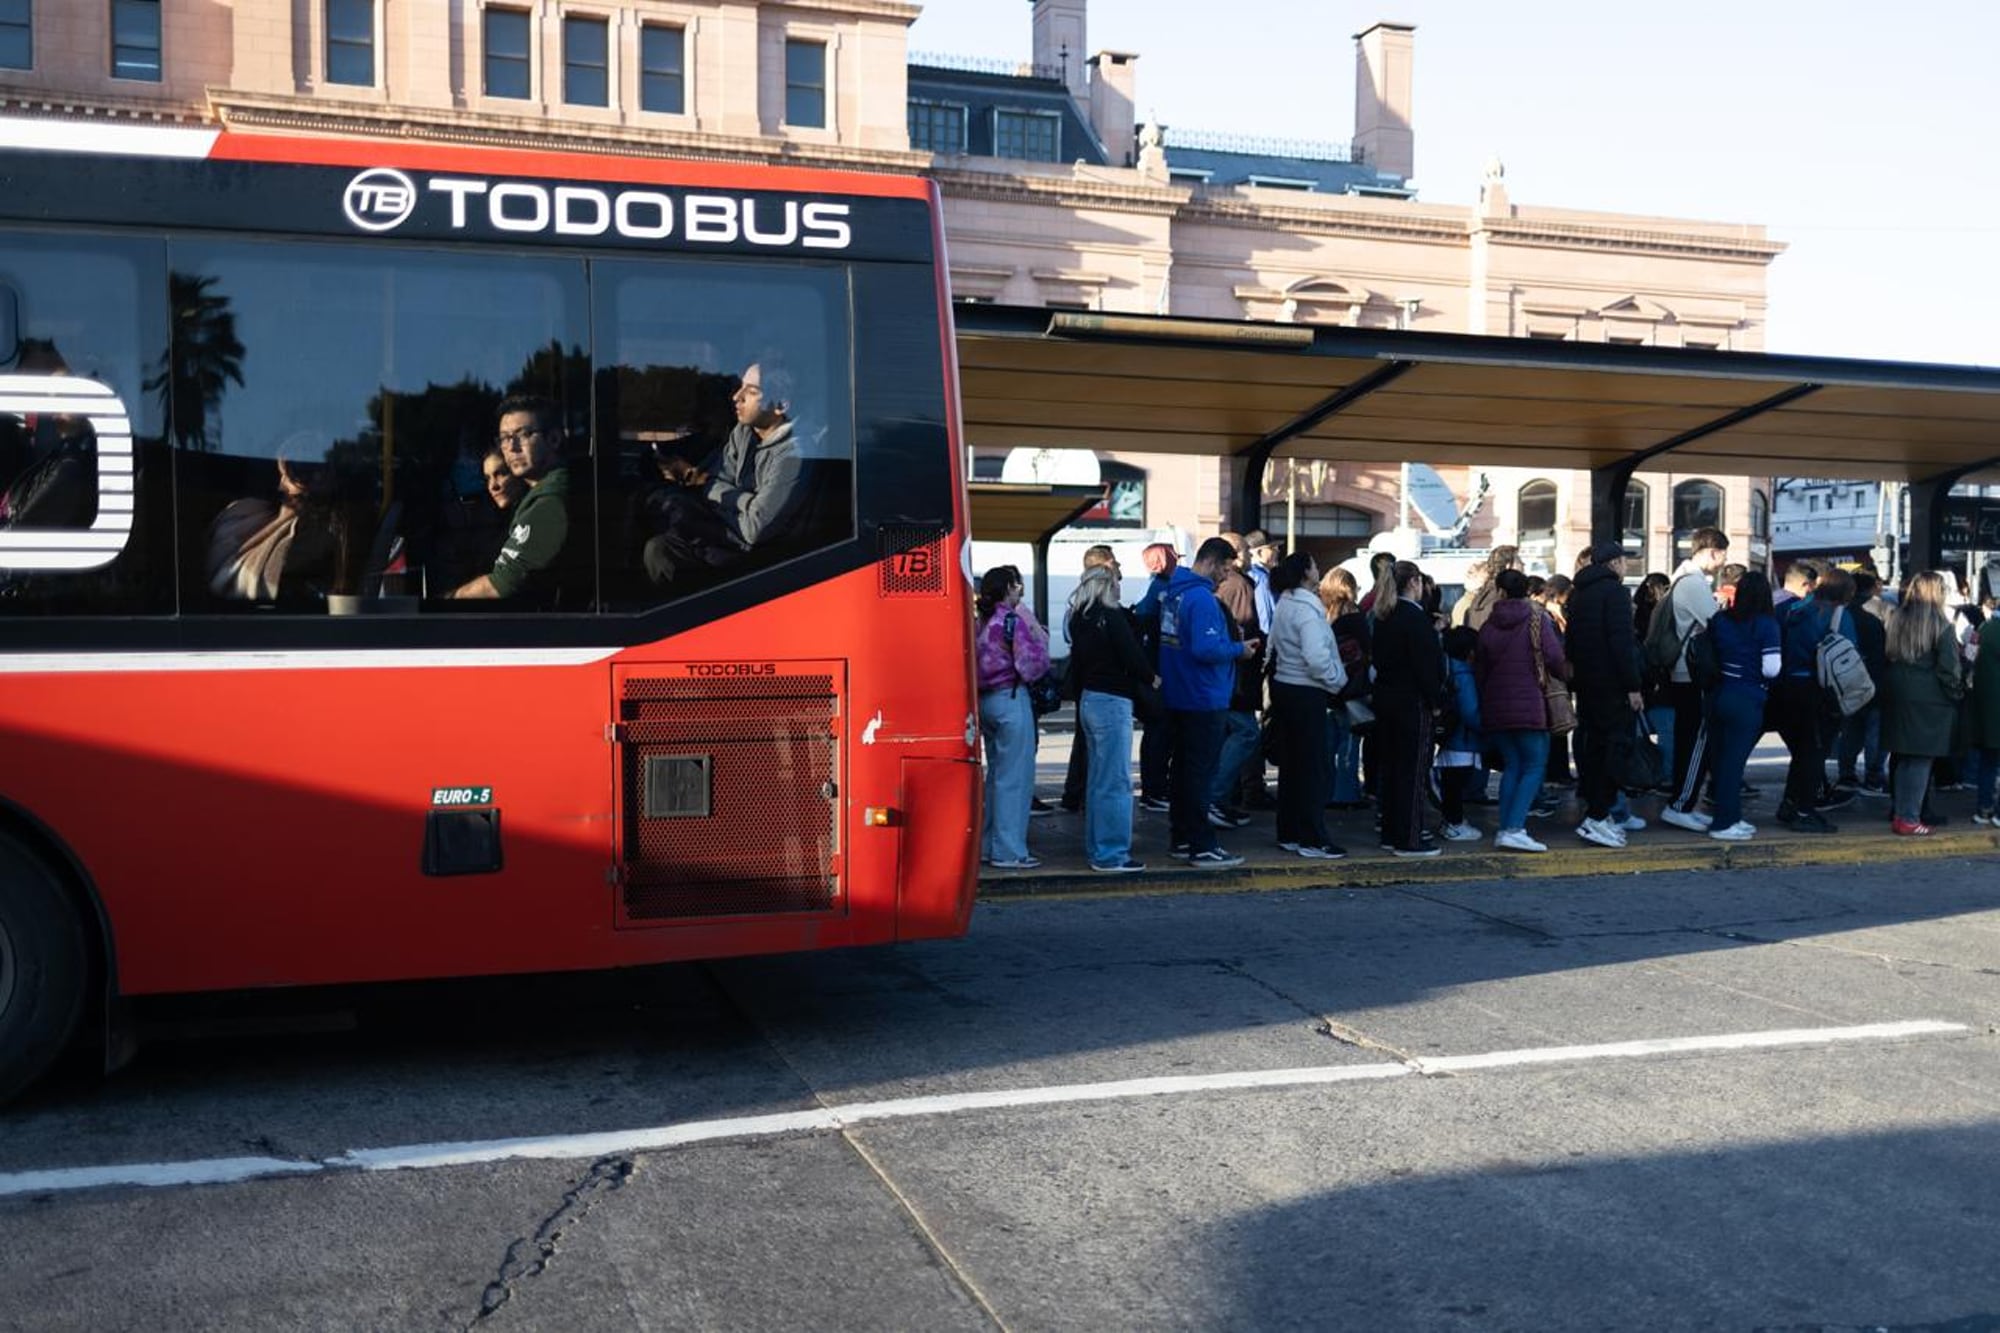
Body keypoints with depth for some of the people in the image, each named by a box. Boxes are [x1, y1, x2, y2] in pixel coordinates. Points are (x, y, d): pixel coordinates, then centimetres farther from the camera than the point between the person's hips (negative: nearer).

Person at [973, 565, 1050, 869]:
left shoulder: (982, 621, 9)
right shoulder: (1013, 621, -13)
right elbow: (1033, 665, -16)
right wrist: (1036, 631, -6)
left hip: (985, 700, 8)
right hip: (1011, 699, -8)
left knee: (996, 774, 17)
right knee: (1015, 776, -2)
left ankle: (988, 845, 22)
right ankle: (1009, 851, 0)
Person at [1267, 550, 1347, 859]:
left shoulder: (1283, 605, 10)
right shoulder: (1306, 609, -18)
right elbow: (1316, 657, -26)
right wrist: (1335, 681, -10)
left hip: (1283, 686, 9)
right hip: (1306, 692, -9)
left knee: (1290, 763, 14)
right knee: (1313, 767, -3)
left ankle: (1289, 833, 21)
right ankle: (1313, 840, 0)